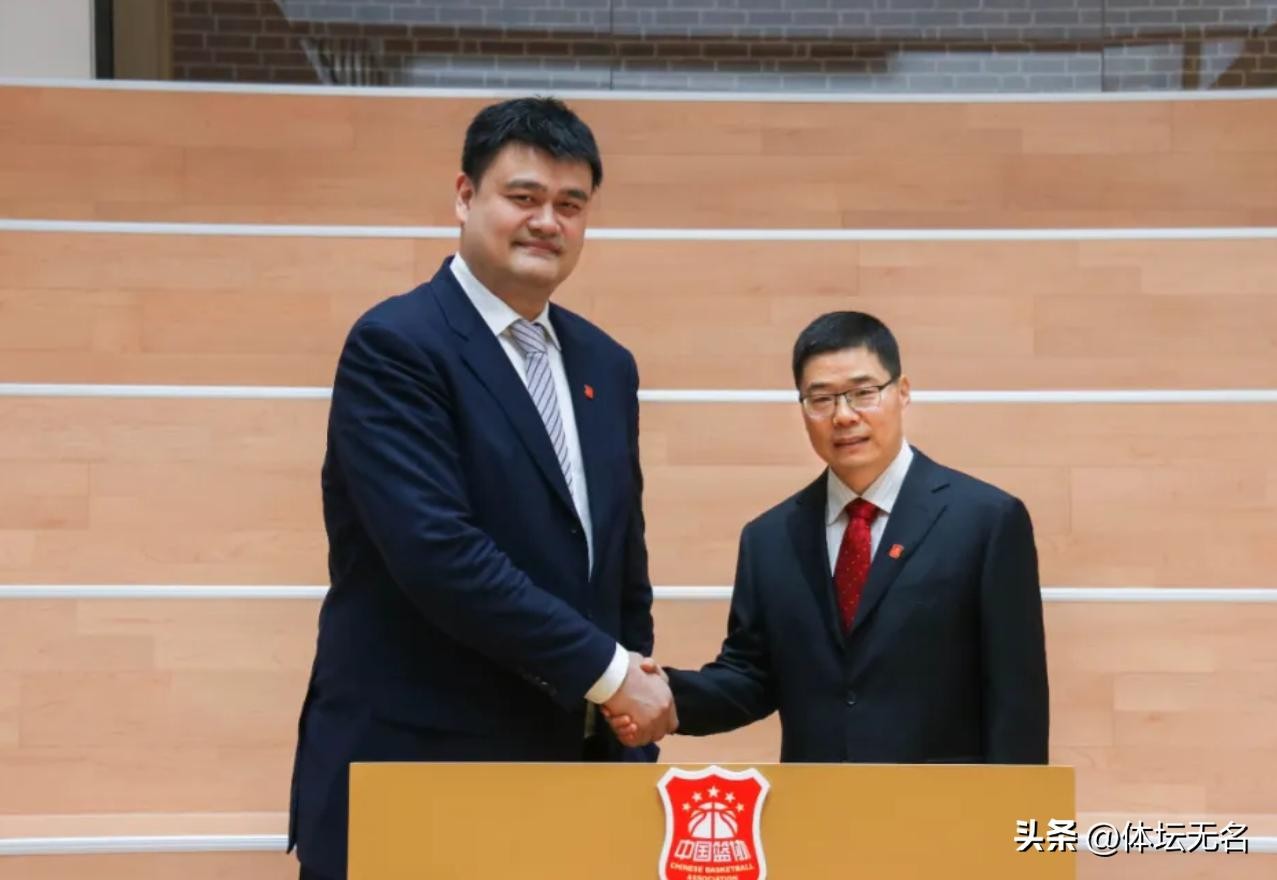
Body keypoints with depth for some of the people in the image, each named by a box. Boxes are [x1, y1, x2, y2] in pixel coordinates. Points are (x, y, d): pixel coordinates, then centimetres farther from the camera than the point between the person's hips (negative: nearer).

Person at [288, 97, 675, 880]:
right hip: (412, 768, -6)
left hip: (572, 763, 7)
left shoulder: (605, 365, 12)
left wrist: (633, 714, 8)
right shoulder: (396, 346, -11)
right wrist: (607, 671, -16)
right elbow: (437, 551, -21)